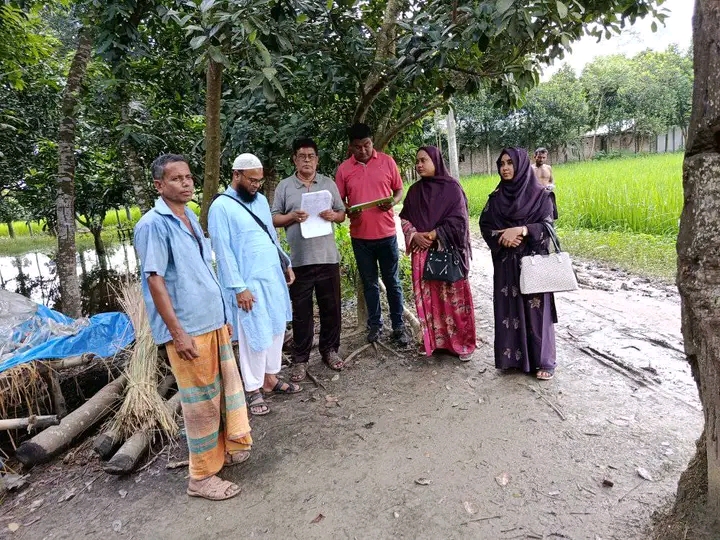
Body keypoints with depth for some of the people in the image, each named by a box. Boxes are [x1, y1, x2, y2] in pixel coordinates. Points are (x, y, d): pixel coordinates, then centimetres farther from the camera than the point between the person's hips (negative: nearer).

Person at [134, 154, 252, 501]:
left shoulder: (190, 218, 11)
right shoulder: (153, 224, -14)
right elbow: (155, 280, -17)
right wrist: (178, 333, -19)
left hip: (213, 320, 8)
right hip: (187, 328, -8)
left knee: (227, 390, 18)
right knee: (201, 401, 3)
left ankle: (226, 448, 38)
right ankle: (202, 477, 20)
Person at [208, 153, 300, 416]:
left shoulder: (260, 200, 10)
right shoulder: (221, 207, -13)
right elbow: (223, 252, -16)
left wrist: (286, 264, 17)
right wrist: (239, 287, -19)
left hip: (273, 277, 8)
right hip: (249, 283, -7)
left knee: (277, 328, 15)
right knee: (254, 336, 1)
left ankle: (271, 378, 31)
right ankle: (253, 389, 17)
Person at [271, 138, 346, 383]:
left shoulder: (329, 183, 9)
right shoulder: (284, 186, 4)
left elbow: (342, 214, 11)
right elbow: (274, 218, 4)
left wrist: (333, 215, -11)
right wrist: (292, 217, -15)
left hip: (328, 257, 2)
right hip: (299, 259, -2)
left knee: (331, 307, 11)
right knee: (301, 311, 6)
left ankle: (329, 350, 28)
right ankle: (300, 359, 17)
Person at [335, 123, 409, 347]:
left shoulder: (387, 162, 0)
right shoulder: (344, 169, 1)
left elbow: (399, 190, 7)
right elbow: (339, 201, 5)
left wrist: (393, 201, -16)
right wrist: (348, 211, -17)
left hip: (386, 233, -1)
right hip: (360, 236, 1)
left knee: (392, 282, 8)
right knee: (369, 284, 12)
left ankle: (398, 326, 19)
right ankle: (375, 324, 26)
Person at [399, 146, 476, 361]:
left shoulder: (452, 187, -4)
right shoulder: (414, 190, 10)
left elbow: (459, 219, -9)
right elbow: (404, 218, 11)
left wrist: (434, 235, -14)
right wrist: (415, 235, -7)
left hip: (448, 250, -4)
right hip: (422, 251, 5)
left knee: (453, 296, 0)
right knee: (427, 297, 9)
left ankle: (463, 342, 13)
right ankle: (432, 339, 23)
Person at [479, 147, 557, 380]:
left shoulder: (540, 194, -3)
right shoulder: (497, 196, 7)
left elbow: (547, 226, -9)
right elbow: (485, 225, 4)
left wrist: (520, 230, -23)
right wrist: (502, 236, -15)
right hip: (505, 263, 3)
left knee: (535, 308, 1)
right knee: (509, 308, 7)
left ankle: (543, 360, 14)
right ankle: (513, 356, 20)